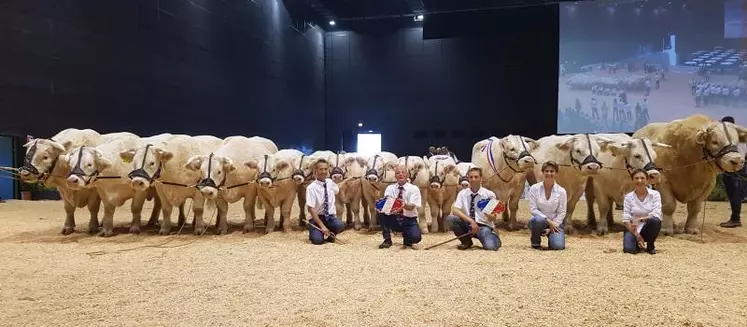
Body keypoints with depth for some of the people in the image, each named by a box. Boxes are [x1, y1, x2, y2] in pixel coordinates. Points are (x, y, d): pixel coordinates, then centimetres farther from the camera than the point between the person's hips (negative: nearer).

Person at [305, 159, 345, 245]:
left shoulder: (330, 182, 3)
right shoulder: (311, 188, -14)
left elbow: (338, 190, 30)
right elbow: (311, 209, -19)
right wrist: (322, 226, -23)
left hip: (330, 217, 4)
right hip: (316, 218, -3)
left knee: (340, 225, -31)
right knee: (318, 240, -29)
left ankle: (330, 235, 2)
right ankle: (315, 232, 8)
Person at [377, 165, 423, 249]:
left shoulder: (414, 188, -5)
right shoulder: (390, 188, 2)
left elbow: (411, 206, -19)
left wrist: (404, 205, -42)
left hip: (409, 220, -2)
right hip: (394, 219, 2)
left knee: (416, 237, -31)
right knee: (381, 211, -26)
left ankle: (406, 236, 10)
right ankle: (387, 240, -8)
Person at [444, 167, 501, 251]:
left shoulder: (489, 194, -4)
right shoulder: (462, 193, 0)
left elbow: (493, 218, -1)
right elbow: (455, 210, -14)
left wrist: (491, 217, -27)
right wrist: (471, 221, -25)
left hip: (484, 226, -3)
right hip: (468, 225, 3)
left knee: (490, 246, -32)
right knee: (450, 219, -24)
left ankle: (493, 237, 7)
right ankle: (466, 241, 0)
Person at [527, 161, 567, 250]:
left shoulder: (561, 191, -4)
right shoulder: (534, 188, -6)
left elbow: (561, 213, -4)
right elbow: (533, 209, -9)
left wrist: (551, 228, -14)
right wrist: (548, 220, -19)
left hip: (555, 223, 0)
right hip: (539, 221, 0)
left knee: (558, 246, -25)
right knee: (538, 219, -37)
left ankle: (552, 237, 14)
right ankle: (535, 242, -7)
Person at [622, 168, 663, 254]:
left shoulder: (655, 194, -5)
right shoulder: (628, 197, -4)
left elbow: (656, 215, -16)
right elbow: (626, 219, -8)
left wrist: (640, 220, -29)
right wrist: (636, 235, -18)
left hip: (648, 228, 1)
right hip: (633, 229, 0)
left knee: (655, 220, -34)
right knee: (629, 249, -28)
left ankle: (650, 246, -7)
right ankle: (638, 244, 11)